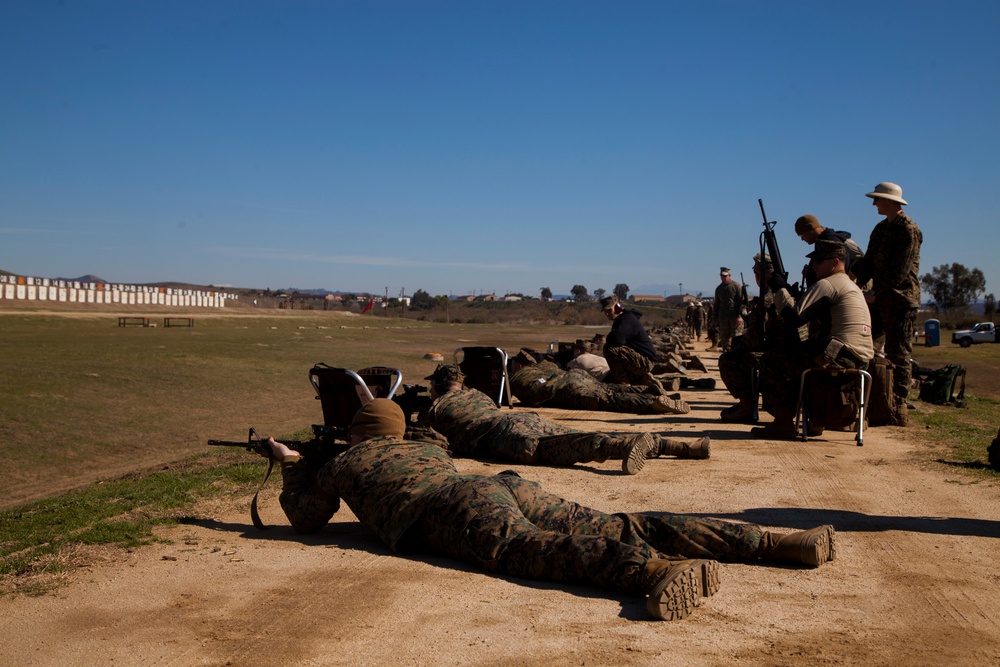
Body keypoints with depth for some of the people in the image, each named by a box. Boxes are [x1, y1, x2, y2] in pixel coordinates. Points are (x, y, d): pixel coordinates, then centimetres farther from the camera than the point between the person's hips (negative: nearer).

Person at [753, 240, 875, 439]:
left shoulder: (827, 284, -9)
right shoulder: (850, 285, 23)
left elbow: (794, 318, -16)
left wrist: (780, 289, -5)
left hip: (840, 356, -10)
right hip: (860, 358, 10)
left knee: (771, 361, -6)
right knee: (794, 357, 28)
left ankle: (783, 424, -5)